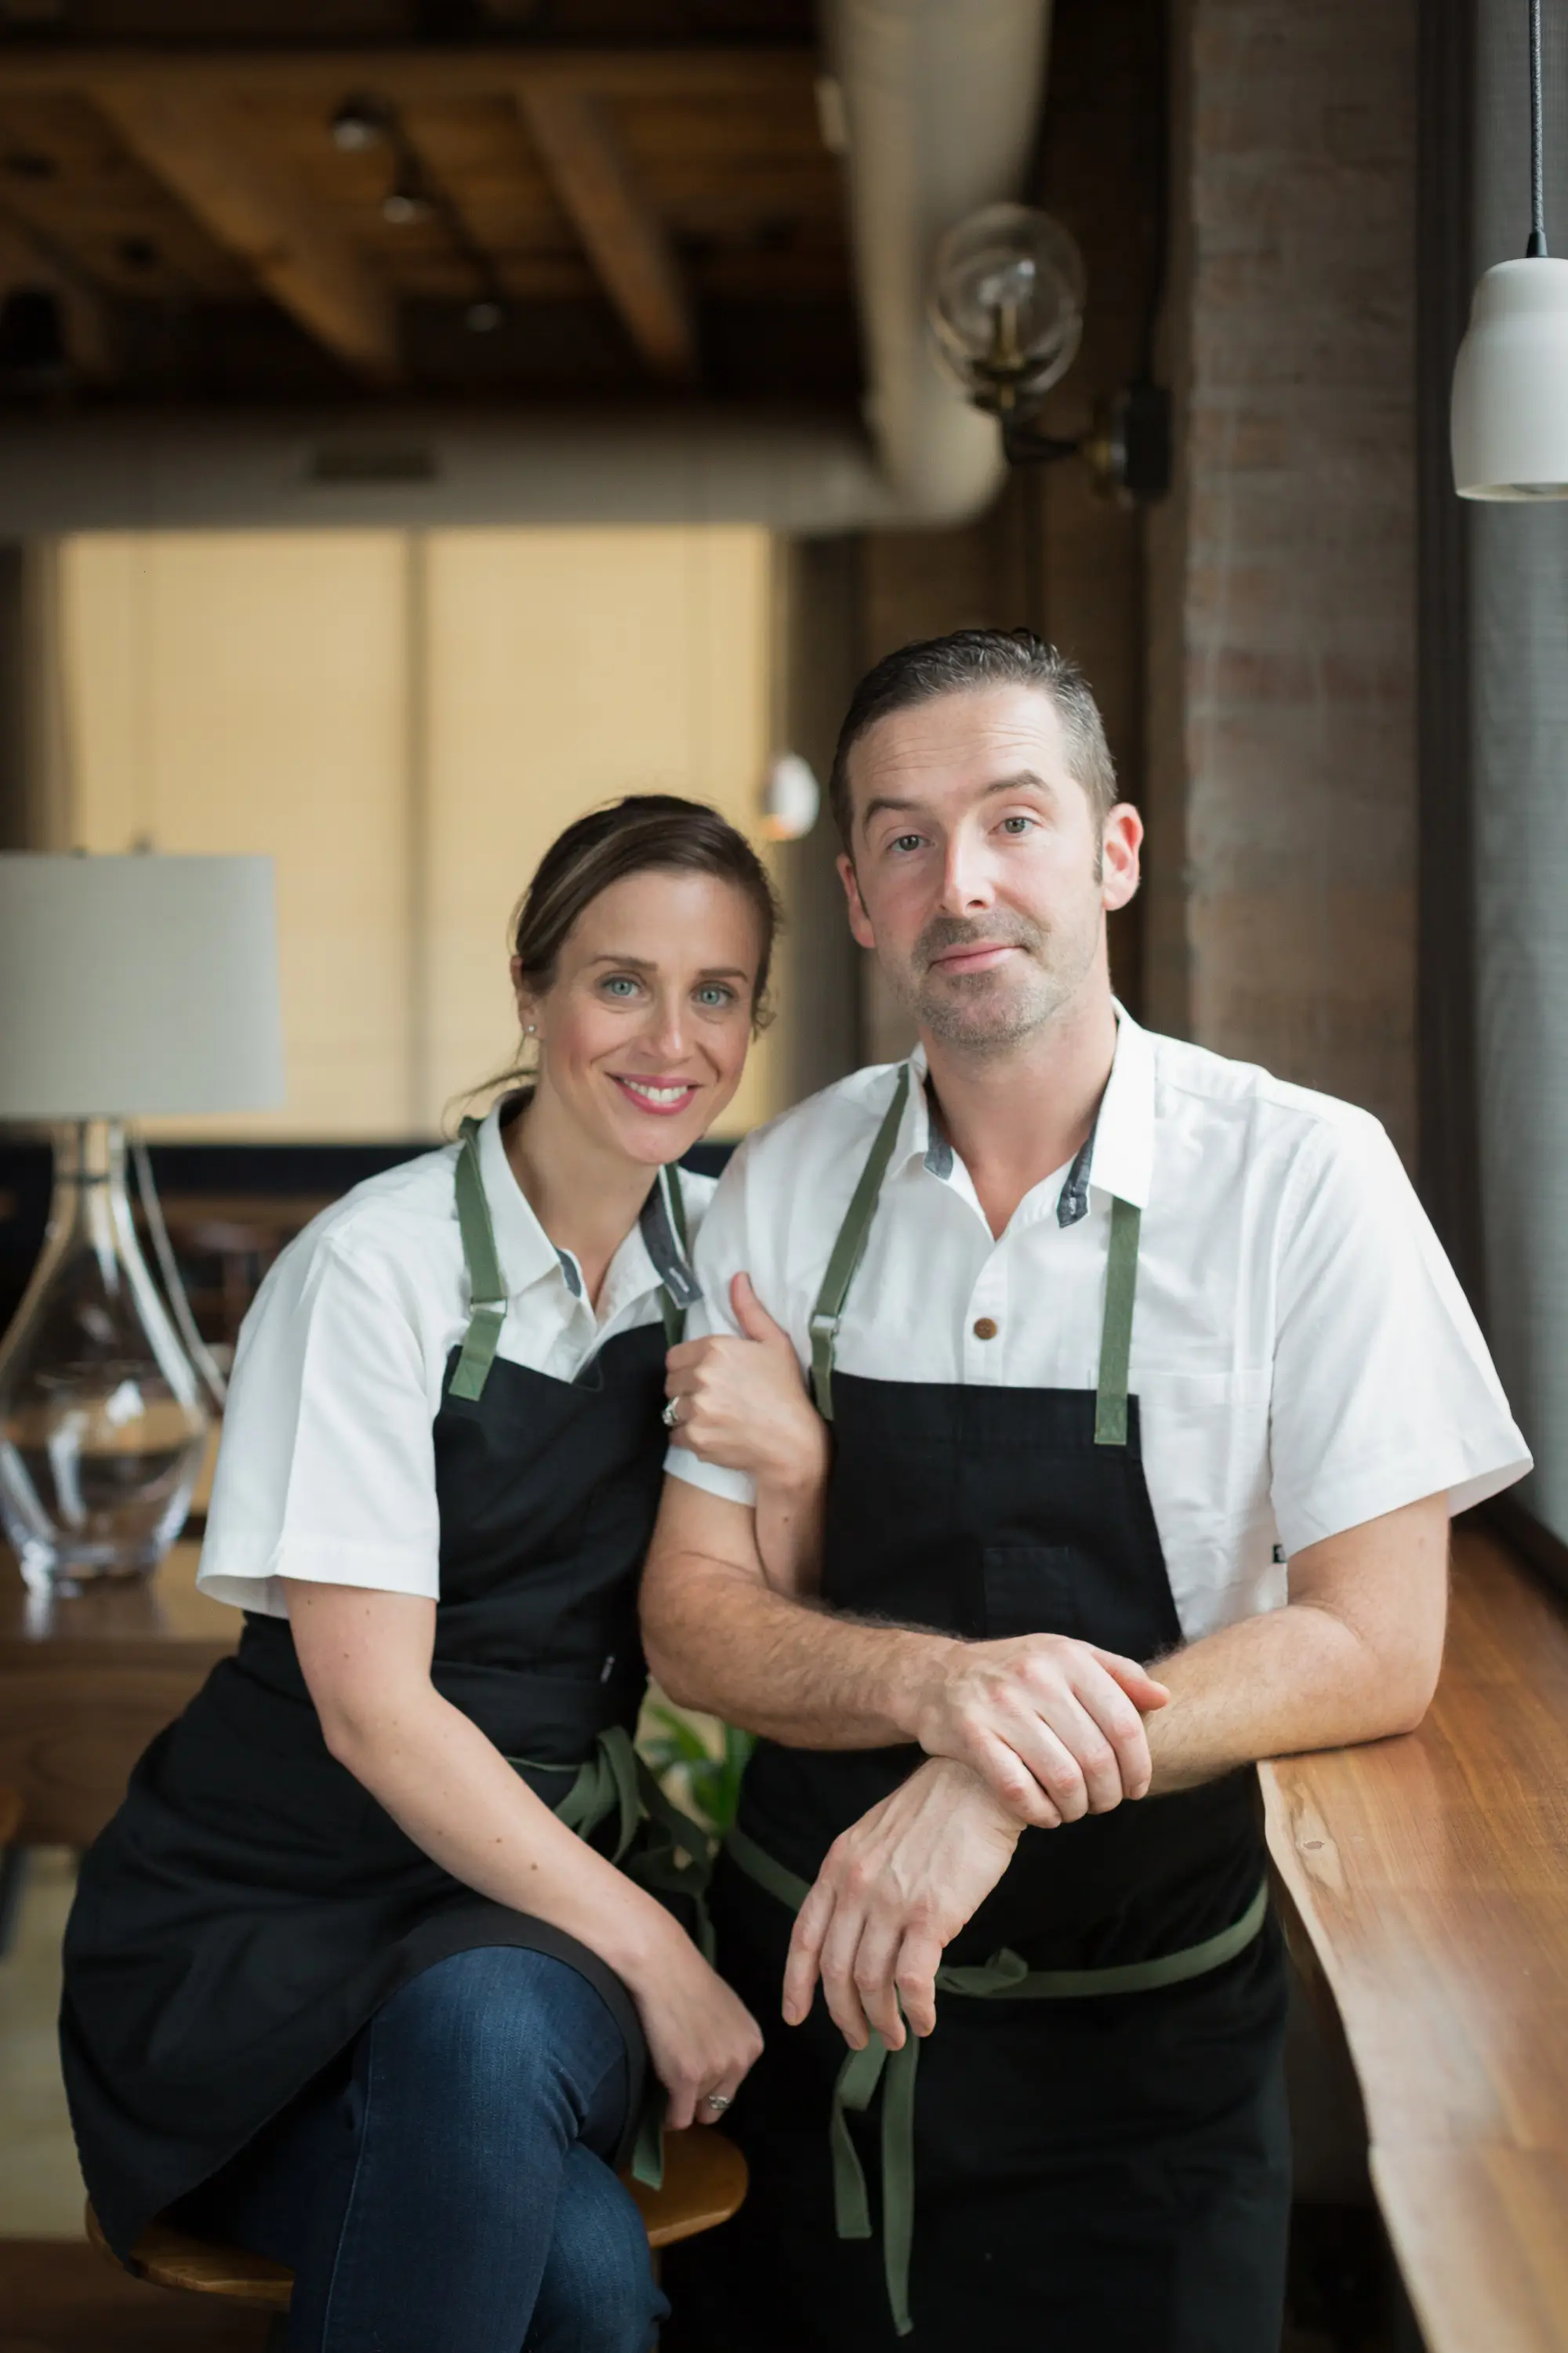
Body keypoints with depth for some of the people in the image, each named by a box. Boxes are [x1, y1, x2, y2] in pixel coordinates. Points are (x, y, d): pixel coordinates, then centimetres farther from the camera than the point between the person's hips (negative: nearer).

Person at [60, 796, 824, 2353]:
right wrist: (651, 1947, -19)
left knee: (492, 2023, -33)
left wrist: (784, 1466, -13)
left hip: (539, 1890, 4)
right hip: (281, 1914, -4)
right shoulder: (380, 1264, -13)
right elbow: (372, 1706, -16)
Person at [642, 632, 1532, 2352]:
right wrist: (944, 1682, -25)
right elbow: (692, 1622, -3)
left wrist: (996, 1784, -28)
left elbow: (1376, 1647, -15)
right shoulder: (786, 1185, -3)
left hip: (1132, 2049, -2)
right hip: (803, 1984, 3)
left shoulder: (1296, 1177, -12)